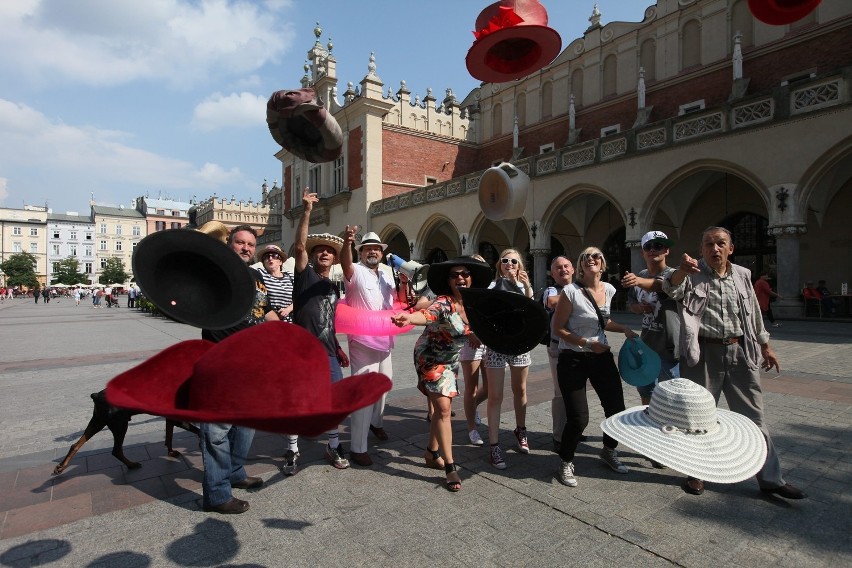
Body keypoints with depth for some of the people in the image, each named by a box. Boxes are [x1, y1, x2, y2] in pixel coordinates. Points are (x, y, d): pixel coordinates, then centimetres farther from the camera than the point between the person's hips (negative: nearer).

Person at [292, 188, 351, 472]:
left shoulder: (334, 288, 17)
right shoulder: (305, 275, 1)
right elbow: (299, 245, -15)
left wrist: (339, 349, 17)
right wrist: (307, 210, -22)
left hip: (328, 354, 5)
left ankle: (334, 447, 26)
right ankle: (292, 450, 22)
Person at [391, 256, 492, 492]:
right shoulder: (444, 303, -28)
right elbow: (428, 314, -52)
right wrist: (409, 317, -73)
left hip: (451, 359, 7)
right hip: (430, 358, -7)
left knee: (442, 406, 15)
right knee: (443, 409, -10)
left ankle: (432, 453, 32)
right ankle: (450, 467, 0)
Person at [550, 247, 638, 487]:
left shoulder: (608, 289, 3)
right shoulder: (570, 292, -16)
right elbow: (558, 329, -13)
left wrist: (623, 329, 3)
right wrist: (588, 344, -18)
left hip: (602, 357, 6)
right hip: (573, 360, -6)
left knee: (616, 408, 12)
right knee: (578, 418, -6)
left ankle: (609, 451, 42)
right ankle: (566, 463, 22)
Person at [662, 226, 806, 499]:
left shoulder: (742, 275, 9)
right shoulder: (692, 274, -5)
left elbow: (754, 314, 18)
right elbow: (671, 289, -27)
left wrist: (765, 346, 19)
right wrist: (681, 271, -48)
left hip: (740, 352, 4)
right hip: (704, 354, -4)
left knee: (753, 417, 13)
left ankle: (770, 478, 27)